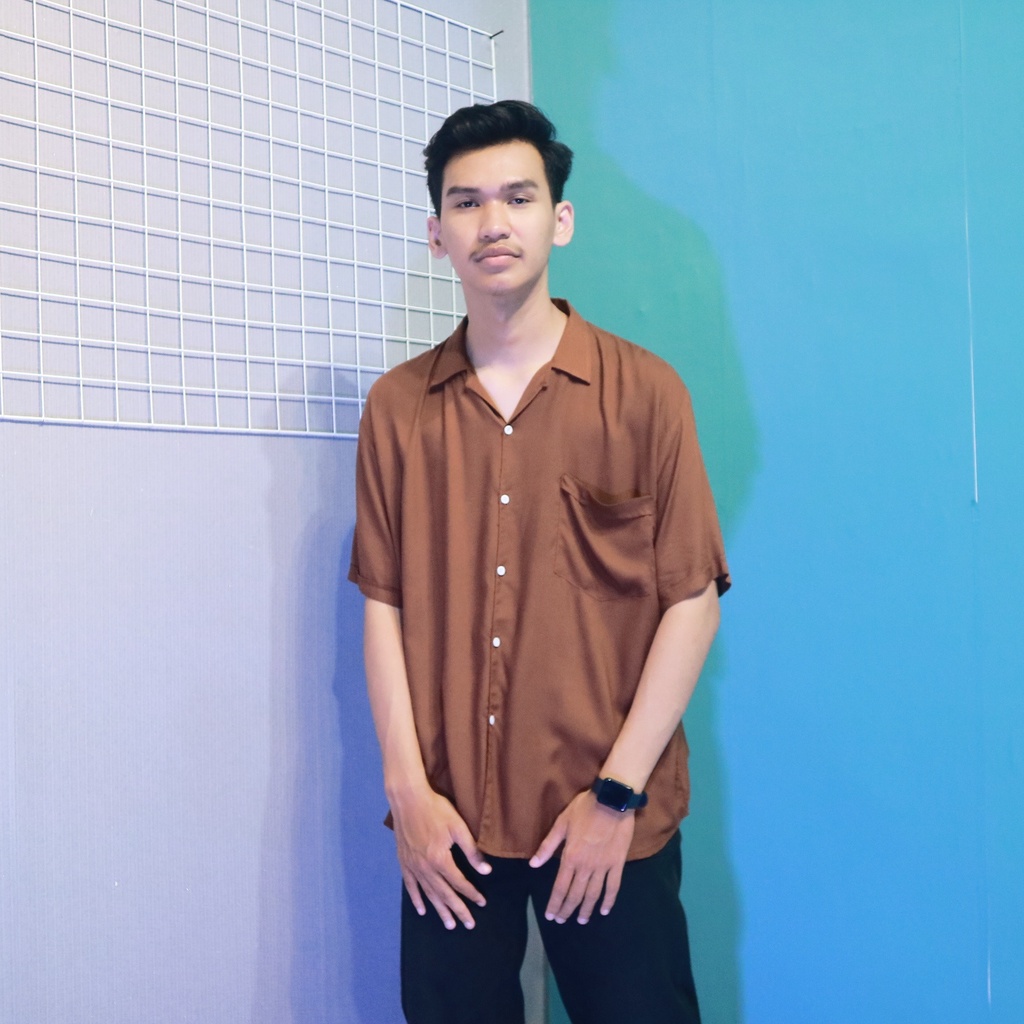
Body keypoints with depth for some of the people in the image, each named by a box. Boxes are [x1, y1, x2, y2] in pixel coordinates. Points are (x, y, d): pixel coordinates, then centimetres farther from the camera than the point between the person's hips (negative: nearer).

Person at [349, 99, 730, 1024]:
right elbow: (385, 602, 4)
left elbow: (693, 600, -5)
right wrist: (407, 788, -3)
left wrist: (617, 793, -9)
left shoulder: (643, 391, -2)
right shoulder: (396, 407, 5)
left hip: (612, 824, -1)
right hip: (449, 826, 2)